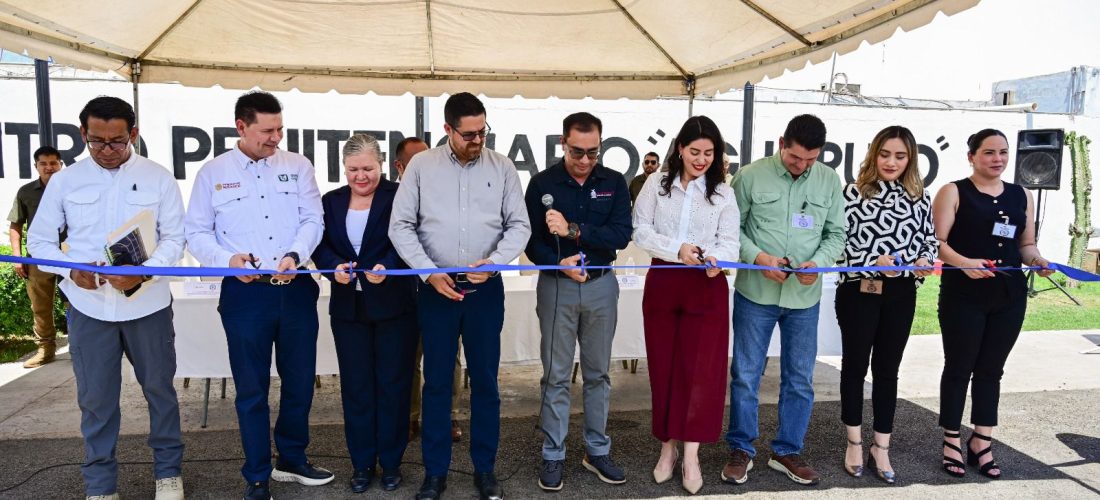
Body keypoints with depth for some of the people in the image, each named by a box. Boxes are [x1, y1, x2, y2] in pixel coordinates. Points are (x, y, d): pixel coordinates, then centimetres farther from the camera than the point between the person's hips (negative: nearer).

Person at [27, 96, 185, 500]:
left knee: (159, 388, 10)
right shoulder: (64, 181, 3)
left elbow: (174, 237, -2)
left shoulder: (158, 178, -1)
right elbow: (39, 240, 7)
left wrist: (144, 272, -19)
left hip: (148, 303, -1)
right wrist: (71, 270, -12)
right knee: (95, 397, 8)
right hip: (88, 306, 1)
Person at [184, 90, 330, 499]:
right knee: (252, 389, 6)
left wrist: (295, 255, -18)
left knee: (300, 382, 12)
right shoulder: (213, 173, 2)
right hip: (245, 293, -2)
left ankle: (292, 460, 33)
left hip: (296, 289, 2)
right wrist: (227, 260, -16)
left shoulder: (298, 166, 5)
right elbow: (197, 233, 3)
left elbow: (313, 220, 0)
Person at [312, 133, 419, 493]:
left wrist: (387, 267, -31)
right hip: (348, 308, 4)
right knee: (355, 385, 9)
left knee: (393, 384, 6)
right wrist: (334, 267, -18)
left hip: (393, 305, -3)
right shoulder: (331, 201, 9)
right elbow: (320, 246, 2)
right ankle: (362, 462, 22)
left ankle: (391, 462, 20)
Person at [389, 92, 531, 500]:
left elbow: (519, 225, 2)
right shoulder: (421, 165, -1)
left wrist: (494, 261, -14)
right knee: (437, 381, 8)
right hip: (436, 287, 0)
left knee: (485, 380, 8)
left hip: (485, 288, 1)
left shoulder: (502, 167, 1)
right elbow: (400, 226, -1)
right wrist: (430, 272, -10)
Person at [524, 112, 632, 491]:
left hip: (602, 287, 2)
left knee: (598, 373, 12)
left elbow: (621, 235, -13)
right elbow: (531, 241, -5)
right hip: (556, 286, -1)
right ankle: (553, 455, 17)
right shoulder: (542, 183, -3)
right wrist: (560, 264, -23)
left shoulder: (614, 183, 0)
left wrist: (573, 230, -23)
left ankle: (597, 451, 25)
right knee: (556, 375, 5)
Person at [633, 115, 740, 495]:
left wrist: (717, 259, -24)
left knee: (700, 370, 0)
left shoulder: (723, 193, 5)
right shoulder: (656, 184, 4)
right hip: (662, 284, 1)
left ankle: (691, 455, 10)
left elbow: (729, 241, -1)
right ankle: (668, 447, 23)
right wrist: (676, 250, -19)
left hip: (707, 288, 0)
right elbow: (641, 231, -3)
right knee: (663, 367, 8)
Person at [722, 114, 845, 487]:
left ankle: (787, 451, 28)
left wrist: (818, 263, -13)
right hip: (755, 293, -2)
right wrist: (759, 257, -18)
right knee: (745, 375, 5)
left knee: (799, 379, 11)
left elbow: (836, 233, 6)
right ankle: (741, 450, 22)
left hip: (805, 296, 3)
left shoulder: (829, 181, 2)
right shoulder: (750, 176, -6)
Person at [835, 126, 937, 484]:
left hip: (901, 295, 3)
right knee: (855, 364, 8)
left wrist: (925, 261, -7)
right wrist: (874, 262, -22)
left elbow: (929, 239, 14)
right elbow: (840, 241, -9)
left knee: (888, 368, 10)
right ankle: (855, 443, 25)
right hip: (859, 291, -3)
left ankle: (880, 448, 22)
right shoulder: (855, 192, -5)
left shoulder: (919, 197, 6)